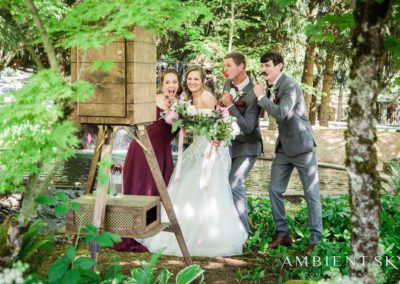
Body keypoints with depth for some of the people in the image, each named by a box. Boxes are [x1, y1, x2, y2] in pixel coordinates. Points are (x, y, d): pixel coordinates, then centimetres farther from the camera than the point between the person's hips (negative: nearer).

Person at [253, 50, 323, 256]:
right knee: (274, 190, 6)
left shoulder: (290, 86, -19)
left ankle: (315, 239, 10)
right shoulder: (271, 87, 6)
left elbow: (281, 113, -32)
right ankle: (282, 234, 19)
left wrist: (261, 96, -21)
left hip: (302, 146, -8)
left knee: (311, 194, 0)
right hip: (283, 148, 8)